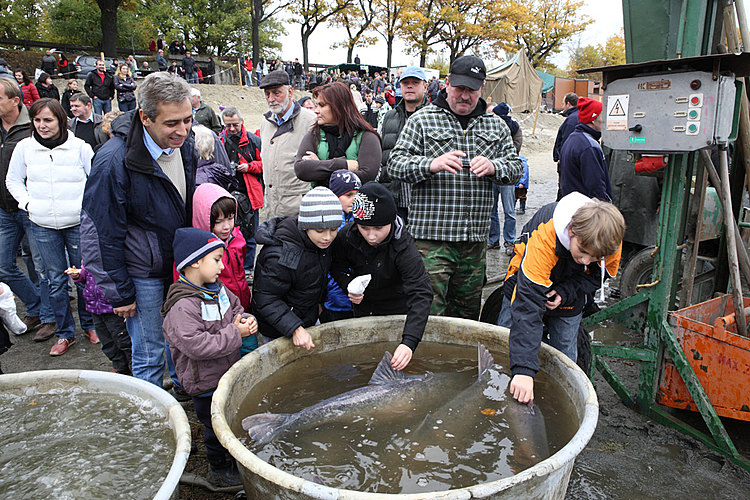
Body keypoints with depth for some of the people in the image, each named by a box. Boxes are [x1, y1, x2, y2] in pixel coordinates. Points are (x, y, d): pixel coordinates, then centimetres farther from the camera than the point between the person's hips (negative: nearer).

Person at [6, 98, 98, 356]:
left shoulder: (79, 146, -4)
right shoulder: (24, 147, 2)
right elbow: (12, 180, 14)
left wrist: (86, 204, -5)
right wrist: (27, 202, 1)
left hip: (78, 223, -2)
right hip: (43, 226, 2)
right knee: (55, 280, 7)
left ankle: (89, 325, 25)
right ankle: (65, 333, 20)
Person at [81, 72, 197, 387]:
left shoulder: (184, 145, -4)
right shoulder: (114, 161, -25)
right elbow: (103, 234, -18)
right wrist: (120, 294, -13)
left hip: (181, 265, 6)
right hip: (143, 274, -6)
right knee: (149, 356, 6)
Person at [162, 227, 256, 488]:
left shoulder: (217, 289, 1)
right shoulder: (182, 307, -27)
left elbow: (236, 308, 15)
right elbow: (198, 346, -32)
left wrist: (246, 321, -8)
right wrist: (234, 334, -27)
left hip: (228, 373, 8)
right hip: (205, 382, -8)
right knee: (216, 425, 9)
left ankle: (233, 457, 45)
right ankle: (219, 470, 31)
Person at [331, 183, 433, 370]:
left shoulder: (404, 248, -34)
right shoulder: (346, 237, -22)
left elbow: (421, 294, -43)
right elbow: (337, 265, 0)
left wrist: (409, 342, -55)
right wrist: (348, 285, -23)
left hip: (398, 310, -3)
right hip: (363, 309, 3)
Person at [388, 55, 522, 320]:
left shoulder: (496, 125, 14)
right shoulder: (422, 120, 3)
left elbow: (515, 167, 12)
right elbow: (395, 163, -5)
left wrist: (493, 166, -11)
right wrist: (432, 164, -24)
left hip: (476, 237, 4)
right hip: (432, 234, -4)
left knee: (469, 311, 15)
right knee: (429, 311, -6)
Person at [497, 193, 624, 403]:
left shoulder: (612, 241, -28)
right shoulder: (544, 237, -42)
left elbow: (599, 275, -5)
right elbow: (529, 301, -47)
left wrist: (566, 293, -27)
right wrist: (523, 368, -52)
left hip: (570, 298, 3)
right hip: (529, 286, -3)